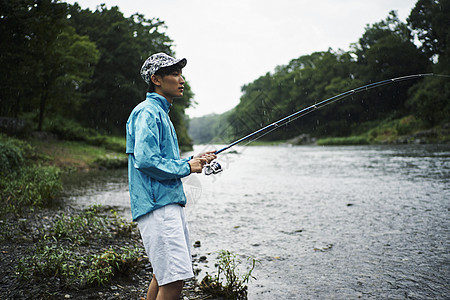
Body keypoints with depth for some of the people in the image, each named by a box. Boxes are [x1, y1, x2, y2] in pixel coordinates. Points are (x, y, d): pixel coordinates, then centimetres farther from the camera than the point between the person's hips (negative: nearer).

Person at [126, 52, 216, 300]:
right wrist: (186, 167, -12)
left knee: (164, 275, 17)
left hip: (170, 202, 10)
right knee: (174, 279, -11)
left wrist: (194, 160, 12)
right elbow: (145, 160, -21)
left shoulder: (161, 112, 21)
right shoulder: (147, 112, -10)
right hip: (157, 205, -10)